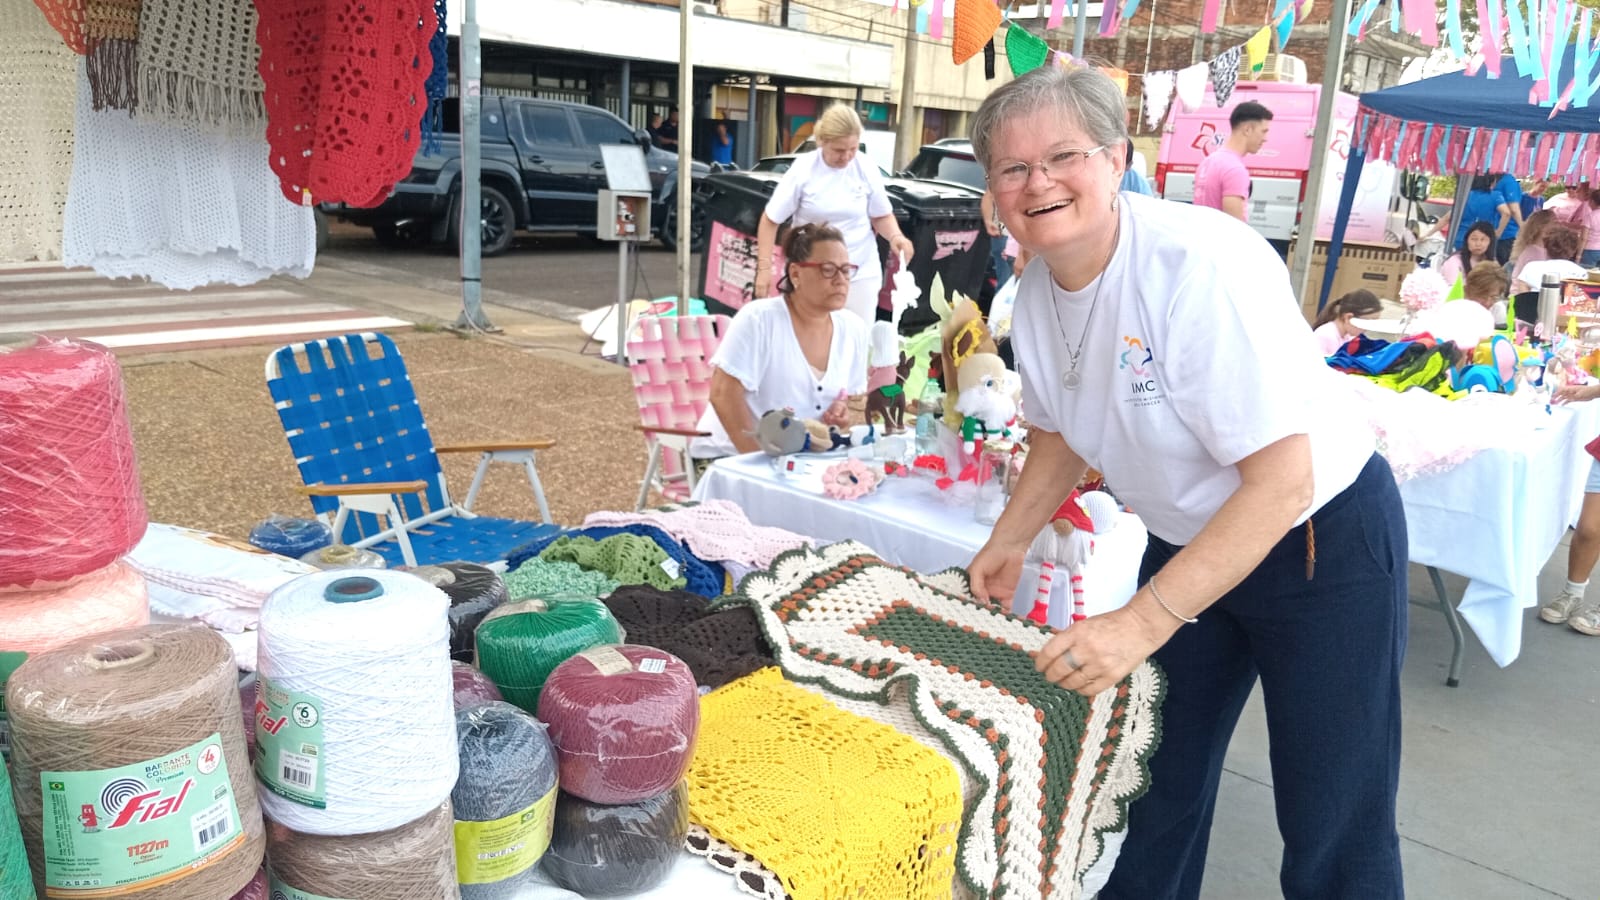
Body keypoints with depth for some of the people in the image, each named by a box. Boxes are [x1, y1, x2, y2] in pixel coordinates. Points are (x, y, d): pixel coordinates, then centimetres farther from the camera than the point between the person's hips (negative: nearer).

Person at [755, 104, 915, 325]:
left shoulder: (867, 170, -4)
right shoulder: (803, 169, -10)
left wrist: (895, 236, -14)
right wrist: (764, 267, -11)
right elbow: (770, 220, -5)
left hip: (862, 273, 2)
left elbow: (881, 215, 9)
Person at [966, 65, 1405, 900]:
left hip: (1323, 541, -6)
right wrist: (1007, 541, 3)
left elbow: (1283, 479, -31)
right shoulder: (1036, 291, -6)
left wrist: (1143, 622, -35)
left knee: (1333, 830, 1)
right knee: (1158, 777, 17)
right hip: (1185, 543, 7)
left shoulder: (1203, 262, -29)